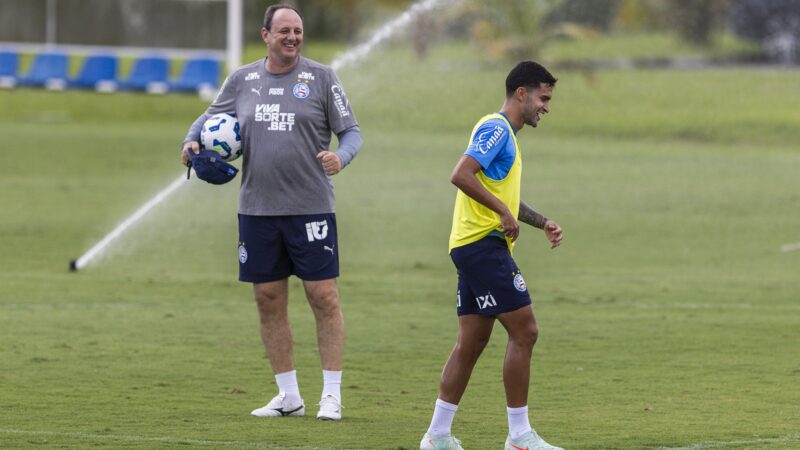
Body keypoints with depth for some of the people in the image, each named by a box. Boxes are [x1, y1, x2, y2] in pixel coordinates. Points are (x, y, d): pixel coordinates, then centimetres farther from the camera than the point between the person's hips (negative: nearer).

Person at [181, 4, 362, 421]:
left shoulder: (320, 77, -1)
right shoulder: (242, 80, 8)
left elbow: (351, 131, 1)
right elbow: (211, 117, 20)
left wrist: (341, 156, -20)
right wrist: (193, 140, -1)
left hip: (310, 208, -3)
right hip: (257, 210, 3)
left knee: (323, 296, -5)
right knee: (269, 300, 6)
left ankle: (332, 395, 2)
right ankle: (289, 395, 16)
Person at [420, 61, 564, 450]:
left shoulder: (504, 133, 22)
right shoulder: (495, 128, -10)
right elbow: (461, 175, -24)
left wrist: (543, 223, 25)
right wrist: (504, 212, -22)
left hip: (475, 248, 10)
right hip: (483, 245, -10)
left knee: (472, 341, 9)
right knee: (524, 331, -9)